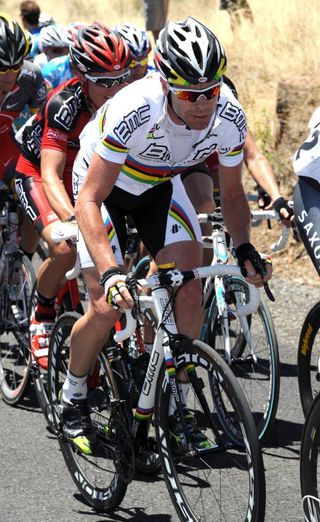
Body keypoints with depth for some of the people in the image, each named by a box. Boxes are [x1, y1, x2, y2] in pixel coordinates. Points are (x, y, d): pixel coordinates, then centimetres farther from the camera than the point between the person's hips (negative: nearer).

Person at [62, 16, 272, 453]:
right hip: (104, 184, -4)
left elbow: (232, 196, -8)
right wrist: (111, 272, -50)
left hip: (160, 186, 4)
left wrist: (244, 247, -27)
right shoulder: (134, 111, -40)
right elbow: (89, 201, -38)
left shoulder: (229, 118, -27)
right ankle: (73, 398, 13)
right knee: (106, 307, -13)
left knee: (189, 294, -12)